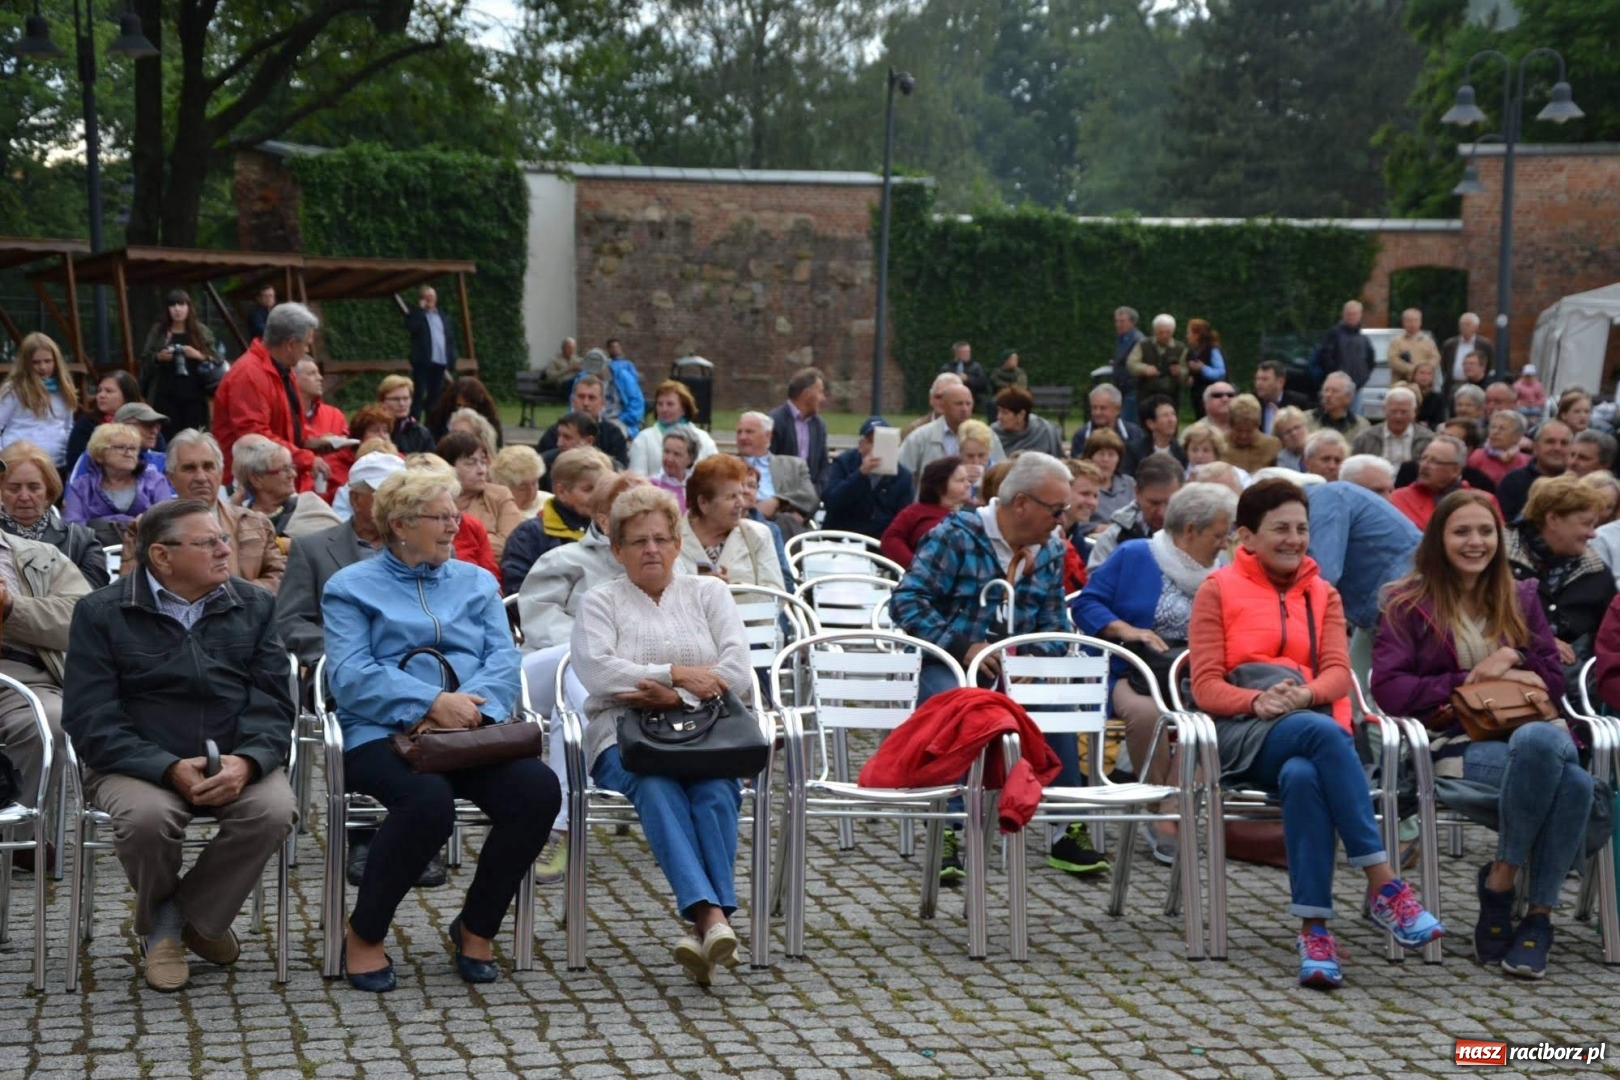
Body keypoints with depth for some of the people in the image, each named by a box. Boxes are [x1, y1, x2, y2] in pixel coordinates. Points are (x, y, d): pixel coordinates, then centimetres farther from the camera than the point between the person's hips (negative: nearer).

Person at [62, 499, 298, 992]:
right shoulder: (100, 613, 1)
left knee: (275, 808, -29)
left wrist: (247, 761, -20)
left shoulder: (254, 605, 10)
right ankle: (158, 921, 0)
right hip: (137, 763, -2)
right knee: (147, 815, -35)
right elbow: (91, 720, -7)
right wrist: (170, 768, -23)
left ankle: (195, 916, -3)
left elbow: (273, 703, 3)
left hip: (236, 763, 2)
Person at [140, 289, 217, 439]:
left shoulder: (202, 332, 7)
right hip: (166, 396, 0)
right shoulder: (157, 331, 8)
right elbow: (144, 362, 8)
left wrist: (200, 356, -13)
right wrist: (158, 357, -11)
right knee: (168, 438, -4)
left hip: (195, 396, 0)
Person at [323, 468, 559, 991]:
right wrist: (432, 703, -18)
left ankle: (476, 928, -6)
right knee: (428, 798, -37)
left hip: (473, 730, 4)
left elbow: (504, 660, 8)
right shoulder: (351, 587, 11)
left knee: (539, 789, -27)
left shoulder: (476, 582, 23)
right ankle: (363, 936, -14)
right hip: (382, 733, -4)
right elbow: (351, 675, -5)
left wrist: (464, 707, -13)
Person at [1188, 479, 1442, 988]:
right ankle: (1384, 885, -41)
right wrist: (1258, 701, -19)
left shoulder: (1322, 594, 23)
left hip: (1312, 725, 3)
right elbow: (1206, 687, 2)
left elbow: (1338, 672, 6)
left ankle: (1314, 929, -42)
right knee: (1323, 732, -38)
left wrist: (1304, 694, -18)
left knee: (1303, 776, -37)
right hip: (1242, 734, -3)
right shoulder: (1218, 590, 12)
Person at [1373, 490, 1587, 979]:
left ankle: (1500, 880, -19)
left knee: (1575, 784, -36)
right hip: (1454, 748, -3)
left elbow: (1554, 680, 18)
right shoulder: (1409, 603, 11)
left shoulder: (1520, 598, 23)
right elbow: (1387, 687, -1)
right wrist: (1471, 681, -6)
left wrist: (1513, 659, -2)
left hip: (1531, 731, 3)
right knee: (1540, 748, -37)